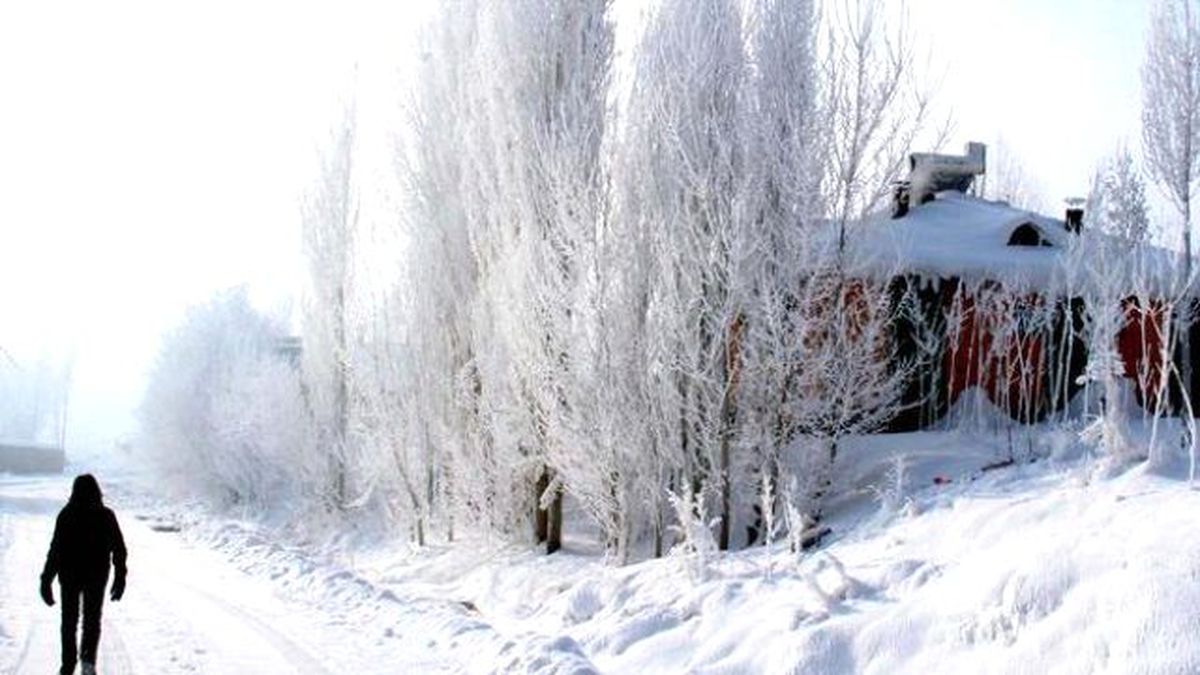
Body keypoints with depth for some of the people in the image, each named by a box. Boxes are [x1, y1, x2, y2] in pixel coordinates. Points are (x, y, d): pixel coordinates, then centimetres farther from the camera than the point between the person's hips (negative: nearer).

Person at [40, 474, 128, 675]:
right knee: (92, 619, 12)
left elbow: (55, 550, -12)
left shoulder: (66, 516, -10)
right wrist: (120, 578, 6)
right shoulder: (106, 516, -6)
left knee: (69, 621, 14)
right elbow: (119, 549, -3)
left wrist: (46, 581, -6)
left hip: (70, 575, -1)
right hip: (97, 576, 1)